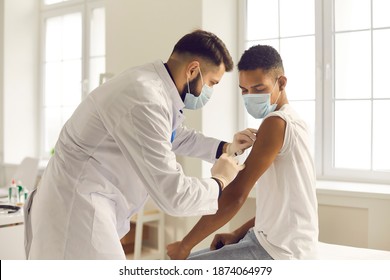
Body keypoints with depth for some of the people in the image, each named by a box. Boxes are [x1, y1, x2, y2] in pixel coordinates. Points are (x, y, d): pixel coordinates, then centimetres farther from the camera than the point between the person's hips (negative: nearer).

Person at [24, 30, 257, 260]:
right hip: (76, 214, -11)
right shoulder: (146, 102, -26)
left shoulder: (155, 87, 7)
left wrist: (225, 147, 18)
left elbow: (177, 136, 29)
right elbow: (173, 195, -25)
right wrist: (220, 181, -6)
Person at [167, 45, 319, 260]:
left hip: (279, 252, -10)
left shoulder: (276, 123, -19)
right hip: (272, 242, 10)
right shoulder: (291, 122, 12)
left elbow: (235, 196, -24)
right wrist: (237, 235, 10)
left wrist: (185, 245, -16)